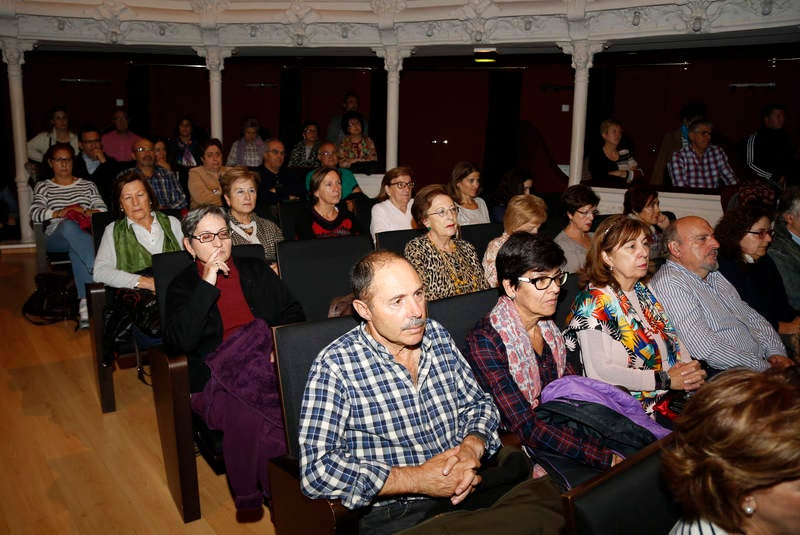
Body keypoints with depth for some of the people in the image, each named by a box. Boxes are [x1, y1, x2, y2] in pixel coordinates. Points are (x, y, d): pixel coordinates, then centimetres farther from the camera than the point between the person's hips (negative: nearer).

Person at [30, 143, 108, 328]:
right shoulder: (43, 187, 22)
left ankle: (85, 301, -45)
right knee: (68, 226, -39)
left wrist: (86, 213, -11)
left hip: (85, 235, 1)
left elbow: (102, 209, 10)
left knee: (76, 248, -38)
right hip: (55, 237, 0)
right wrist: (59, 213, -14)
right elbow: (35, 213, 4)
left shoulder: (87, 185, 25)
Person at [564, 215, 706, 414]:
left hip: (673, 397, 8)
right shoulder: (593, 301, -11)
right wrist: (665, 380, -16)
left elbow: (672, 337, 17)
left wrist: (691, 369, -4)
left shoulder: (643, 290, 15)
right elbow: (600, 371, -18)